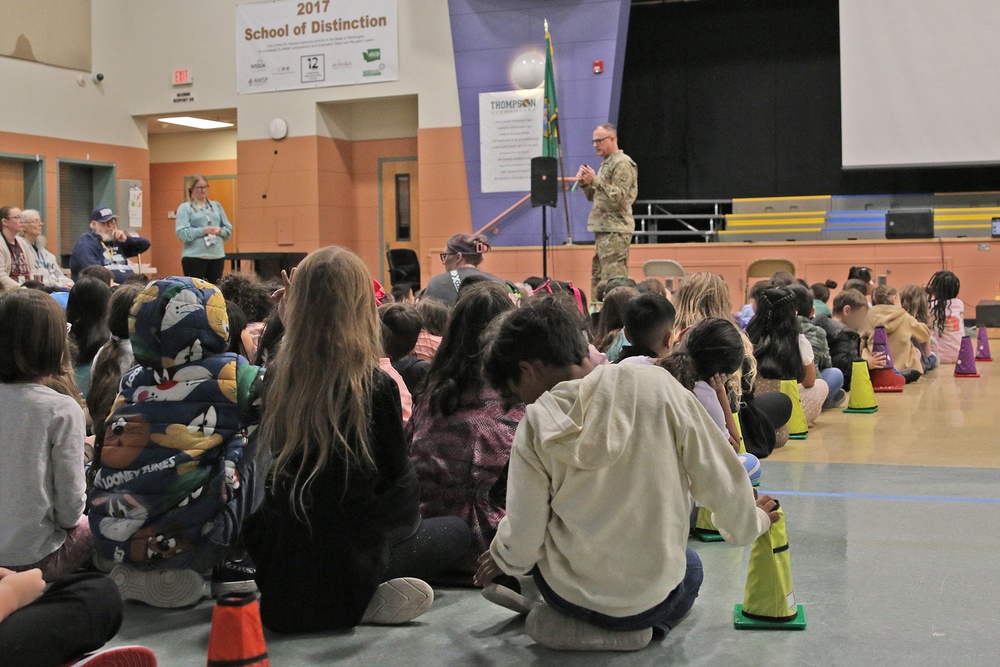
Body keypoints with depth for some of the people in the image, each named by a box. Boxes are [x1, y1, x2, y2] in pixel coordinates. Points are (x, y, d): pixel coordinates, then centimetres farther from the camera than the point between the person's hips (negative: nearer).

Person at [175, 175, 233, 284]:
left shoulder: (216, 206, 16)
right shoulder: (184, 208, 3)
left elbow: (229, 230, 13)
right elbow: (181, 233, -9)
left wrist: (220, 230, -9)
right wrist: (203, 231, -18)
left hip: (217, 255, 4)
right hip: (194, 257, -4)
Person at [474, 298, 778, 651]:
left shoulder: (537, 425, -14)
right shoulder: (656, 385, -14)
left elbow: (522, 541, -9)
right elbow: (719, 477, -7)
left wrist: (500, 558, 14)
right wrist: (750, 523, 13)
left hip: (572, 592, 1)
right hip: (653, 594, 0)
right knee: (690, 567, 35)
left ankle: (577, 621, 12)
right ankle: (635, 627, 10)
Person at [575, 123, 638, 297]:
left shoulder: (622, 164, -9)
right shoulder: (605, 164, 21)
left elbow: (619, 195, -18)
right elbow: (593, 197, 23)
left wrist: (595, 181, -20)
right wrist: (585, 183, 5)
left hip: (615, 230, -10)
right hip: (602, 229, 10)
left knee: (612, 279, -13)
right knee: (597, 278, 10)